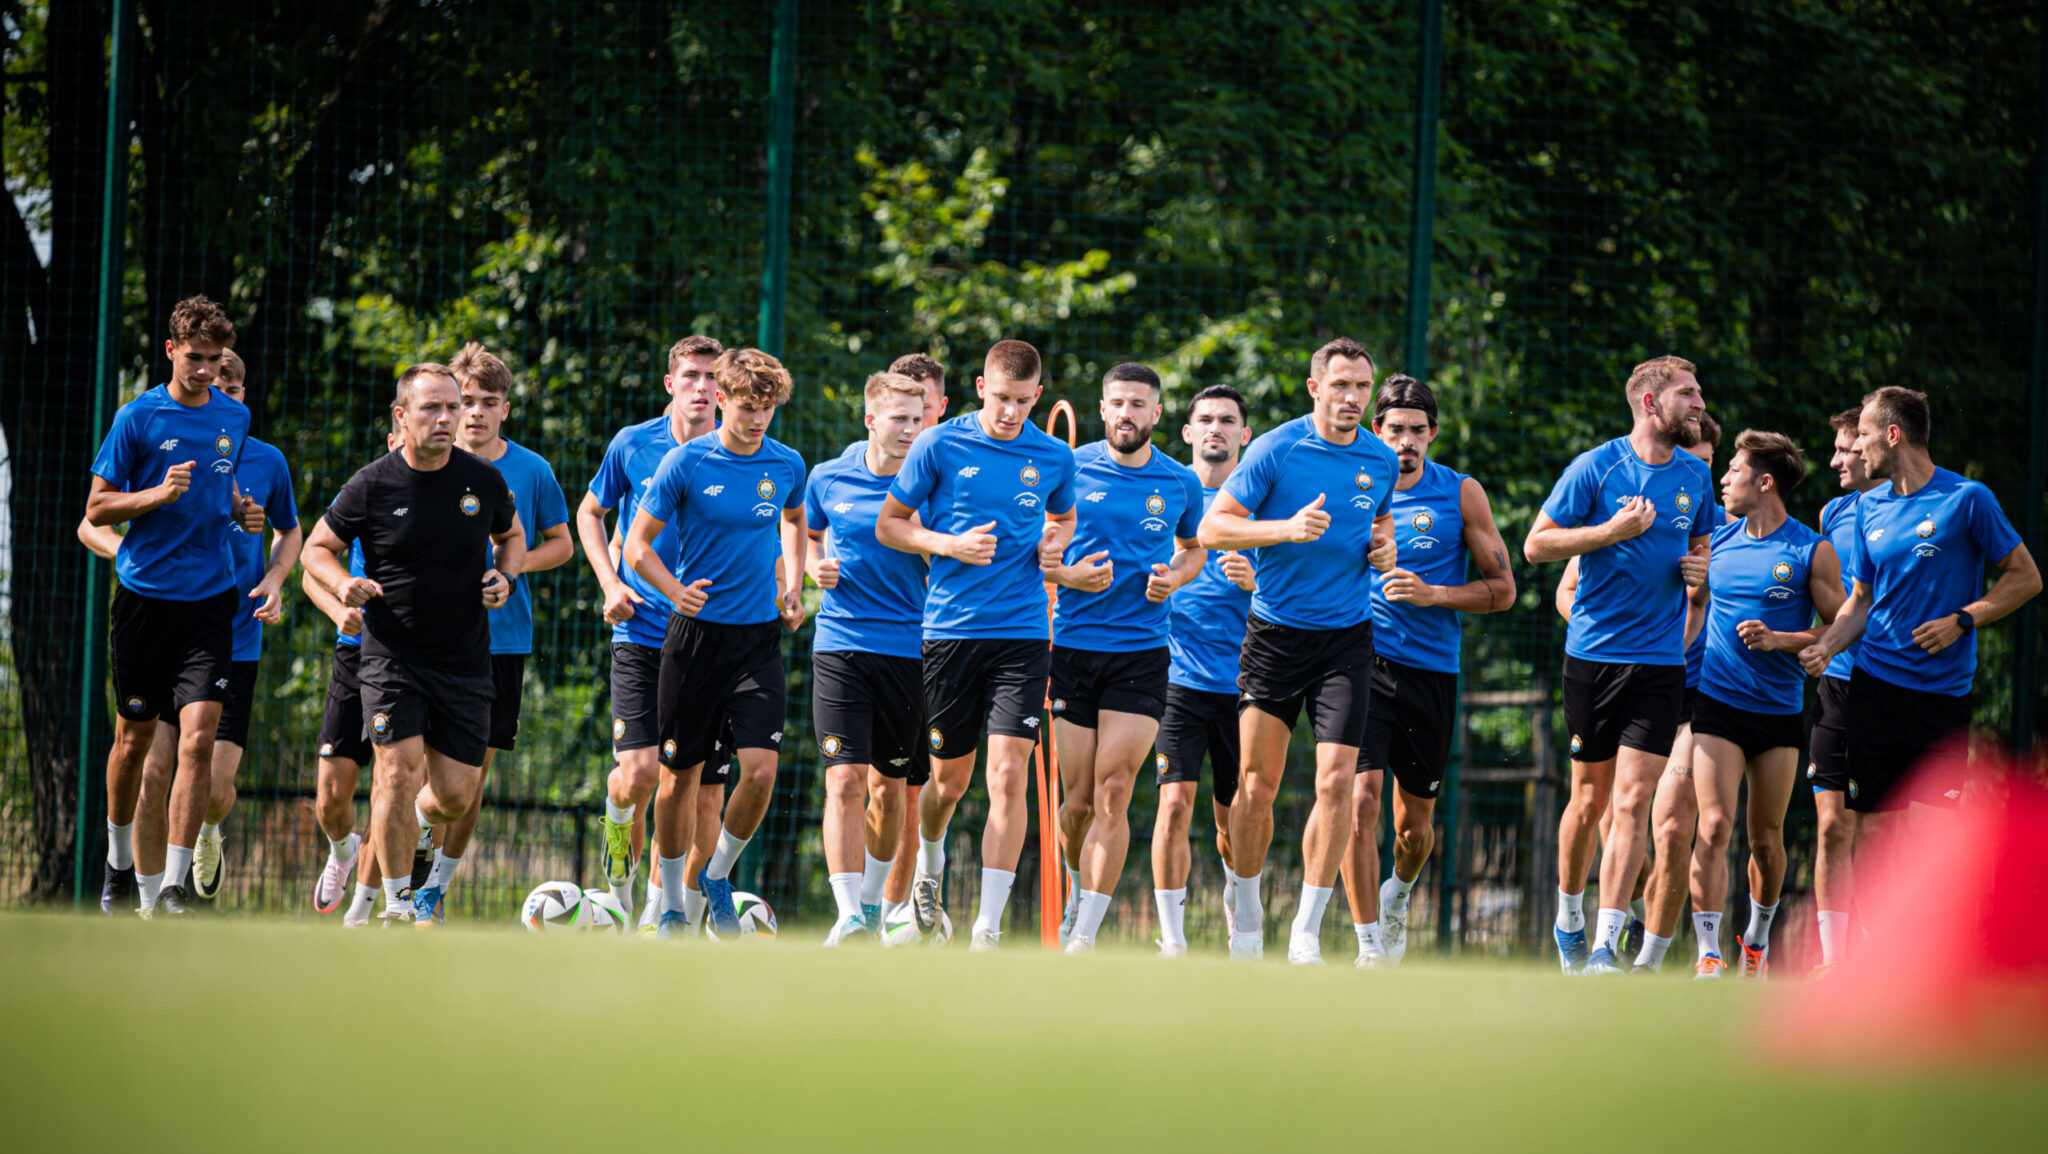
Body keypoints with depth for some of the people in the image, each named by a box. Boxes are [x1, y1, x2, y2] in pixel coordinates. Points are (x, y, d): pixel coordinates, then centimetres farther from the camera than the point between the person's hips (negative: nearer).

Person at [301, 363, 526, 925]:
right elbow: (318, 548, 5)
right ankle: (397, 904, -2)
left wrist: (505, 577, -2)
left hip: (465, 661, 3)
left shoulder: (483, 479, 0)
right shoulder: (371, 486, -7)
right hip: (392, 654, -3)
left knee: (455, 794, 1)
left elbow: (512, 534, 19)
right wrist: (343, 585, -16)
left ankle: (412, 825, 39)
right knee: (399, 771, -17)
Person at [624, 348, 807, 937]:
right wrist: (677, 592, -20)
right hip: (695, 637, -2)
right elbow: (638, 545, -3)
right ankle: (671, 905, 20)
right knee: (681, 774, 4)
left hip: (760, 638, 2)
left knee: (761, 768, -13)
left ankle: (718, 877, 11)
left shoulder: (787, 465, 3)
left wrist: (793, 587, 14)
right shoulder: (685, 463, -7)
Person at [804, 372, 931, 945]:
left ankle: (873, 899, 29)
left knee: (888, 785, 10)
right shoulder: (828, 479, 4)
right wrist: (817, 565, 2)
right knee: (845, 779, -12)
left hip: (908, 650, 0)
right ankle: (848, 916, -16)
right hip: (839, 645, 0)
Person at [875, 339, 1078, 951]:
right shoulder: (939, 447, -3)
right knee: (950, 780, 9)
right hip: (950, 632, -1)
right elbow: (888, 524, 4)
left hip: (1022, 633, 1)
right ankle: (929, 866, 44)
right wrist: (949, 544, -12)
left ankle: (988, 928, -11)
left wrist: (1055, 545, 3)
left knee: (1009, 776, -12)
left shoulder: (1054, 457, 5)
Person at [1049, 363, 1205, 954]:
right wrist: (1067, 574, -10)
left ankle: (1085, 933, -12)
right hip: (1073, 645, 0)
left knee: (1113, 793, -12)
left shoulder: (1180, 484, 5)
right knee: (1078, 801, 4)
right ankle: (1078, 889, 34)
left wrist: (1174, 578, 0)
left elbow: (1193, 548, 22)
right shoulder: (1070, 469, 1)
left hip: (1141, 652, 0)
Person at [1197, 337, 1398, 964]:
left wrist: (1384, 546, 2)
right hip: (1275, 634, -2)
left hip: (1346, 638, 2)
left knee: (1336, 781, -10)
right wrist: (1289, 528, -22)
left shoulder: (1381, 461, 6)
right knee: (1255, 785, -1)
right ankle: (1246, 915, 19)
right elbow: (1213, 527, -9)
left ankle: (1306, 932, -3)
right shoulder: (1276, 450, -7)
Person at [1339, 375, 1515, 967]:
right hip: (1362, 664, -1)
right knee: (1360, 798, -19)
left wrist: (1432, 594, -13)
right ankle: (1370, 947, -14)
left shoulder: (1462, 494, 1)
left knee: (1416, 825, 11)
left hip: (1430, 671, 1)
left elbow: (1502, 589, 2)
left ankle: (1398, 893, 45)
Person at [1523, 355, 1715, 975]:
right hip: (1593, 654, -2)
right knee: (1590, 798, 6)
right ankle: (1569, 918, 29)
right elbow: (1536, 544, -5)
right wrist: (1615, 530, -15)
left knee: (1633, 800, -9)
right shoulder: (1596, 467, -5)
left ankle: (1605, 946, -10)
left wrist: (1703, 567, 3)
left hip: (1661, 661, 2)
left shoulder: (1695, 477, 9)